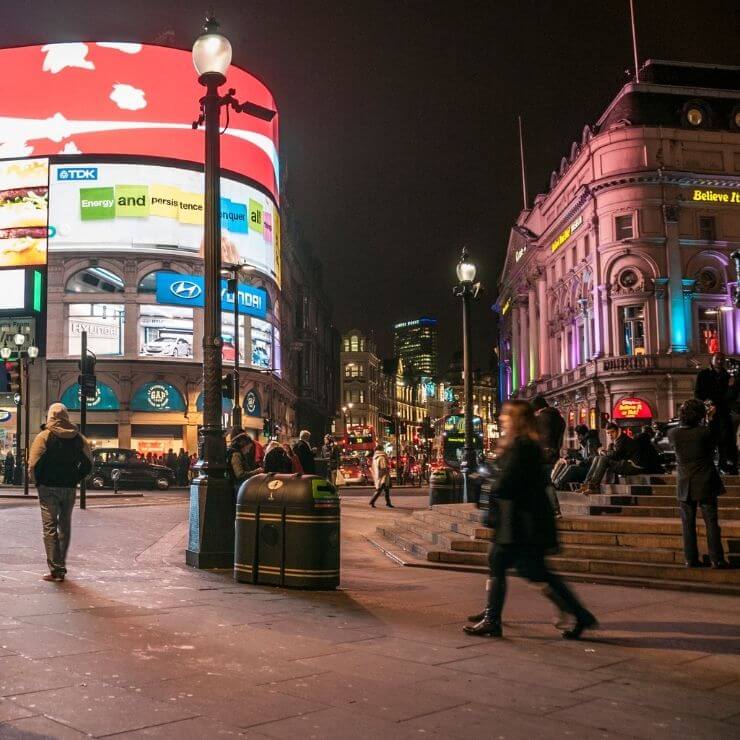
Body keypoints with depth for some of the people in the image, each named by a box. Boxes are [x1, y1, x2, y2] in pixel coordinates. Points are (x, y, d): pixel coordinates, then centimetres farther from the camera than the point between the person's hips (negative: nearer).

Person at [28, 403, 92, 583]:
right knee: (65, 527, 14)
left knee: (50, 528, 1)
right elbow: (88, 463, 5)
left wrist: (39, 482, 0)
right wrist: (75, 480, 10)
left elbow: (33, 464, -14)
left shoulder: (44, 436, -7)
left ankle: (55, 570, -2)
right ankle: (61, 568, 19)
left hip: (48, 488, -4)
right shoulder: (78, 438, 5)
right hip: (70, 489, 4)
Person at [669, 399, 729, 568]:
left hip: (684, 487, 2)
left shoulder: (673, 434, -9)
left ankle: (691, 559, 10)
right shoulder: (705, 432, -16)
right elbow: (712, 446, 4)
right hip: (705, 484, -2)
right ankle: (717, 559, 6)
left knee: (688, 524, 9)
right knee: (711, 523, 6)